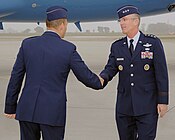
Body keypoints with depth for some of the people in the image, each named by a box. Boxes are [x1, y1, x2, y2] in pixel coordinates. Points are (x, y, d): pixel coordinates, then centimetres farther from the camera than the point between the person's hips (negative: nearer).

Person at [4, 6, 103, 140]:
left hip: (27, 110, 3)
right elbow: (86, 76, 2)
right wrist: (99, 82, 25)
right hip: (53, 113, -3)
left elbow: (16, 77, 4)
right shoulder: (68, 49, -7)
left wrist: (10, 107, 13)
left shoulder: (28, 44, 1)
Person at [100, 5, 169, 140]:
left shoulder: (153, 43, -3)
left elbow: (161, 73, -5)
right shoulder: (117, 47, 8)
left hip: (147, 106, -4)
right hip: (124, 107, 4)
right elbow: (110, 69, 1)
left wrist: (163, 101, -8)